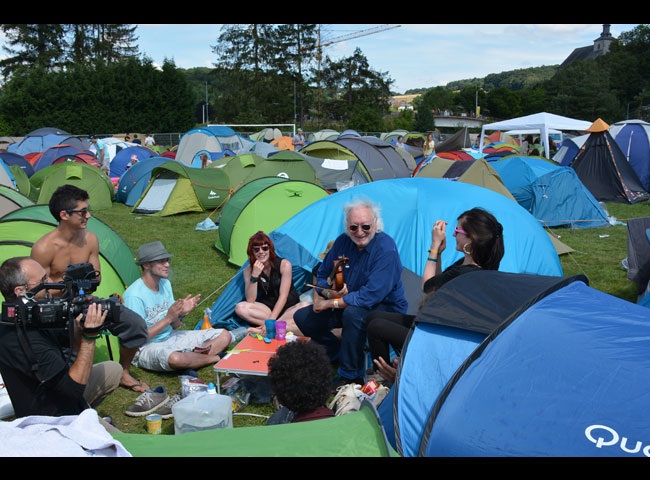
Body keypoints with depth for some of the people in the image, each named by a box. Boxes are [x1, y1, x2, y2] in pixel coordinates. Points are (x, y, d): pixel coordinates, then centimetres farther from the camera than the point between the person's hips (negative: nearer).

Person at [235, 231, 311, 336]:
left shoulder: (284, 264, -13)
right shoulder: (248, 270, -4)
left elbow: (283, 296, -16)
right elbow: (250, 300, -14)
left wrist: (270, 320, -26)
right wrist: (254, 276, -25)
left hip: (288, 308, -2)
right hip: (267, 308, 2)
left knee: (307, 307, -34)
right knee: (240, 308, -26)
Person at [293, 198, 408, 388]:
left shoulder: (386, 248, -25)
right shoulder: (343, 241, -3)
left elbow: (371, 296, -32)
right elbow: (322, 275, 6)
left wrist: (331, 303, -24)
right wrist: (328, 292, -19)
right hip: (347, 305, 7)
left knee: (353, 313, -38)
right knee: (303, 317, -1)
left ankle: (351, 375, -20)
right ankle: (338, 354, 20)